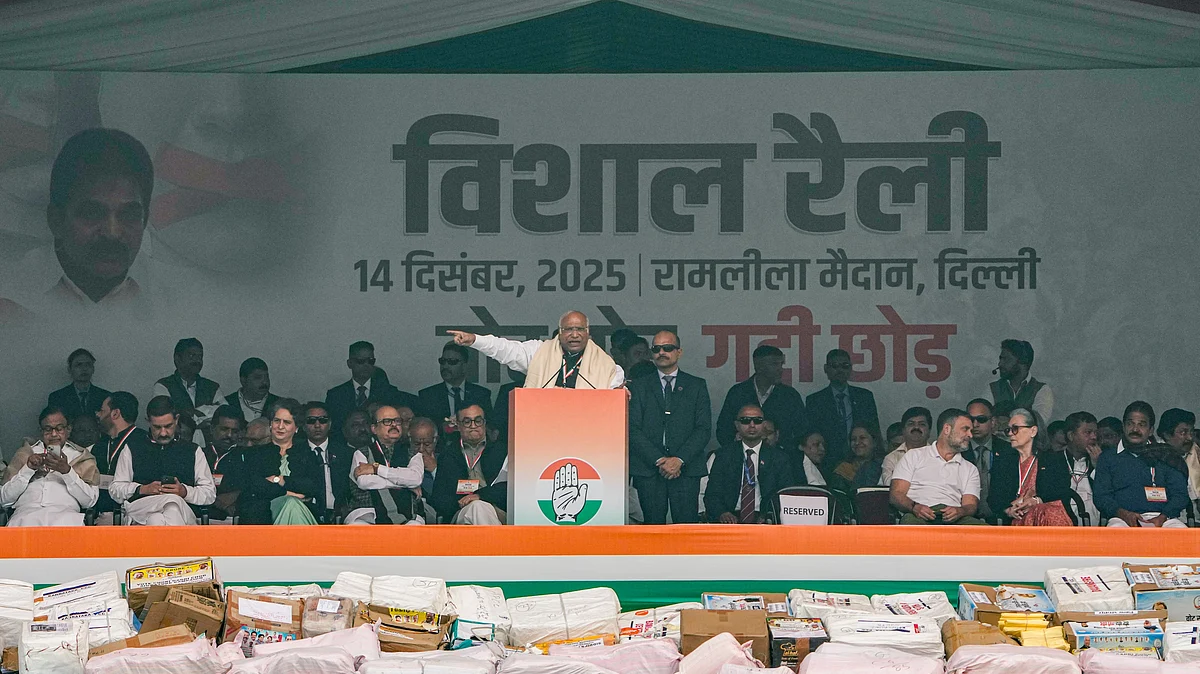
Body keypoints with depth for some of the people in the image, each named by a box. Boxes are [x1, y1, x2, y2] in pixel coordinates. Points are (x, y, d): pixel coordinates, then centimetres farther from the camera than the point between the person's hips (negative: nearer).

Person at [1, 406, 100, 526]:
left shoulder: (82, 457, 20)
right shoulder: (25, 453, 24)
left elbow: (90, 501, 4)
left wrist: (67, 471, -8)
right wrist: (28, 469, 1)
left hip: (64, 512, 0)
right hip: (27, 512, 0)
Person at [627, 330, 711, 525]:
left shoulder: (697, 386, 12)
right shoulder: (639, 386, 12)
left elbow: (704, 429, 4)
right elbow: (633, 429, 3)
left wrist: (680, 459, -9)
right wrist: (658, 460, -9)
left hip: (686, 468, 0)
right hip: (648, 469, 1)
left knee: (687, 524, -8)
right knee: (653, 524, -2)